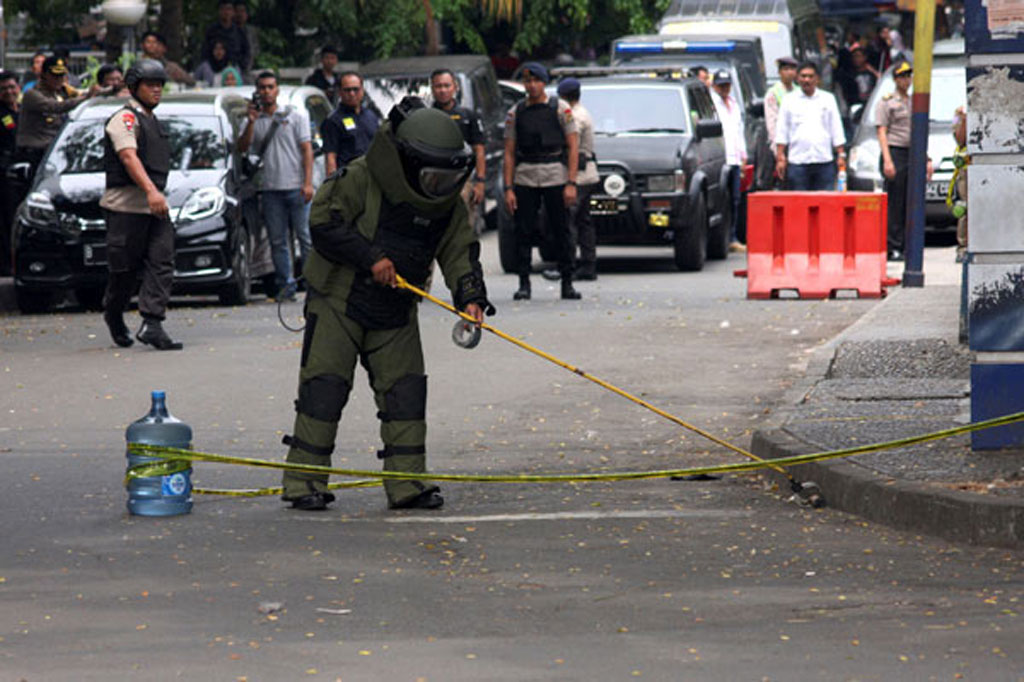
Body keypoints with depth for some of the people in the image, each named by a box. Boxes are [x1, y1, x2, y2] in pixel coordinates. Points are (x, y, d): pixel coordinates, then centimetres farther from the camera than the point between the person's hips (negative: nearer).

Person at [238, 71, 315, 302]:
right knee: (277, 240, 2)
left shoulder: (295, 116, 8)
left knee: (306, 236, -5)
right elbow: (242, 148, 3)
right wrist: (251, 122, -9)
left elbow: (307, 150, 3)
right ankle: (286, 285, 7)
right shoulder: (255, 121, 14)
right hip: (270, 188, 3)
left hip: (296, 187, -3)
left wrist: (308, 183, -8)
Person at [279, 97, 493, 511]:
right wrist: (371, 257, -23)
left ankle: (407, 484, 5)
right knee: (324, 388, -8)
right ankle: (304, 483, -3)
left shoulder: (447, 203, 0)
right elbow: (323, 223, -18)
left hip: (395, 314, 5)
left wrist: (471, 296, -17)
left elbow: (460, 252, 1)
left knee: (406, 392, -1)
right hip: (338, 302, -5)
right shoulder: (361, 179, -16)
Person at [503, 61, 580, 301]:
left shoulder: (561, 109, 3)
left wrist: (571, 183, -9)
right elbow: (509, 153, 7)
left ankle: (567, 283, 5)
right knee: (523, 232, -1)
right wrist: (508, 188, -2)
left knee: (561, 231, 0)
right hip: (524, 179, 2)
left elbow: (573, 147, 0)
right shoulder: (515, 113, 8)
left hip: (556, 176, -2)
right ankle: (524, 284, 5)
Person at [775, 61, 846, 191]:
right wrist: (780, 158, -1)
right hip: (797, 161, -1)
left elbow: (837, 130, 11)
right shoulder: (789, 100, 8)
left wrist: (841, 155, 4)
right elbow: (781, 132, 7)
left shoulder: (828, 99, 11)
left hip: (824, 161, 1)